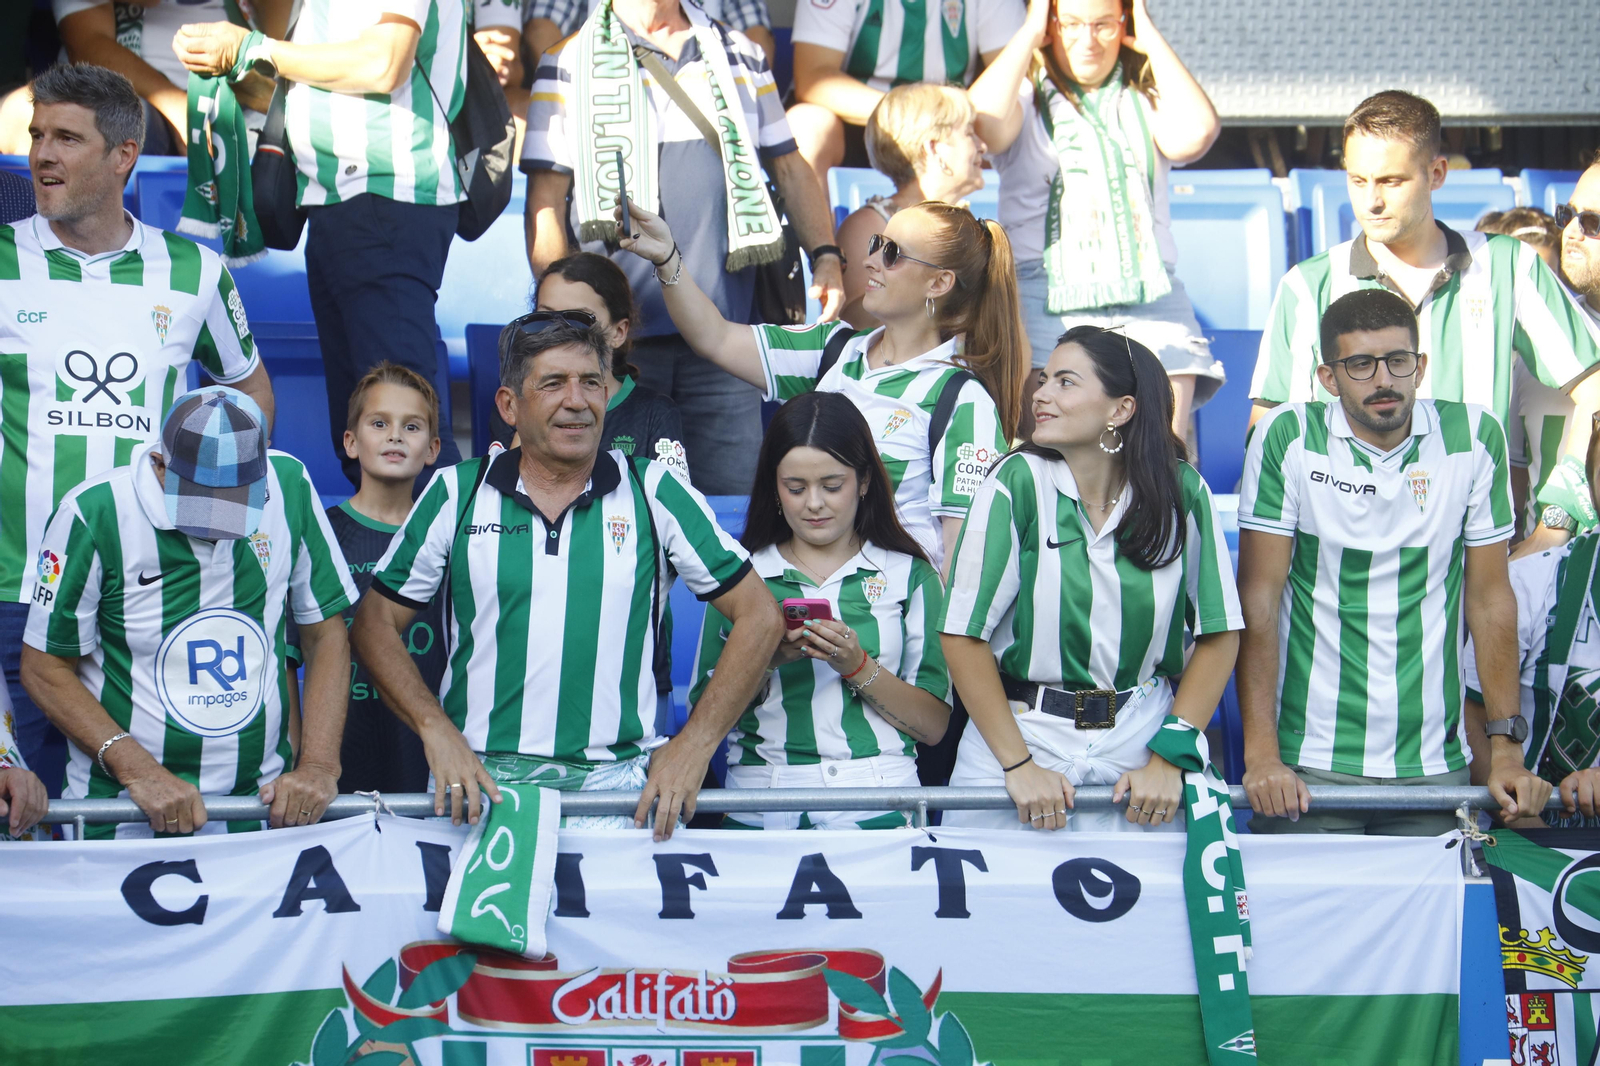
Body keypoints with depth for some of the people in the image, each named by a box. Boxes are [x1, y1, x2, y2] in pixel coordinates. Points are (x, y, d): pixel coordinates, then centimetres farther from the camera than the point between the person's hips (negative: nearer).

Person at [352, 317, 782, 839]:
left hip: (616, 780, 0)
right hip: (480, 780, 0)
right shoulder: (455, 494, 8)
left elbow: (759, 616, 7)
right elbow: (375, 622, 11)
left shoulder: (657, 493, 6)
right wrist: (436, 730, -4)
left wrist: (695, 744, -3)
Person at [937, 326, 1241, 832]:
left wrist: (1169, 762, -6)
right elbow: (963, 635, -10)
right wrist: (1018, 765, -11)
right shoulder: (1017, 483, -11)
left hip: (1138, 741, 1)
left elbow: (1219, 636, 1)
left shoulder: (1182, 492, -4)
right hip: (1018, 734, -1)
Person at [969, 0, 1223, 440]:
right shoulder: (1026, 98, 15)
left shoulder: (1144, 101, 19)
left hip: (1148, 300, 2)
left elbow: (1195, 134, -3)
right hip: (1046, 299, -2)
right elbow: (983, 121, -9)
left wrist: (1150, 37, 6)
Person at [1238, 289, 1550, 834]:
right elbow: (1257, 598, -7)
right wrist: (1260, 753, -13)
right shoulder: (1286, 437, -6)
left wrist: (1507, 748, -1)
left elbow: (1490, 595, 3)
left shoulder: (1474, 436, -1)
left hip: (1434, 767, 2)